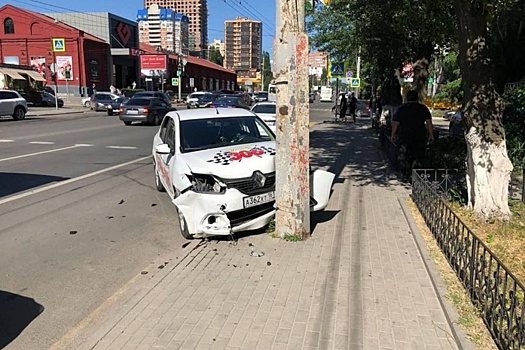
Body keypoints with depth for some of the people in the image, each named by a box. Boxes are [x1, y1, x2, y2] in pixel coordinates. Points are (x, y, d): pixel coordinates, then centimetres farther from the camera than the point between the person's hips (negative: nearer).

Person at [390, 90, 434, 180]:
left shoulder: (401, 108, 2)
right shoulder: (423, 108, 1)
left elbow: (395, 122, 1)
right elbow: (429, 122, -3)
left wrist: (393, 134, 10)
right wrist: (431, 135, 2)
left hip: (405, 136, 1)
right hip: (420, 136, -1)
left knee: (406, 156, 11)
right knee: (419, 156, 9)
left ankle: (407, 175, 15)